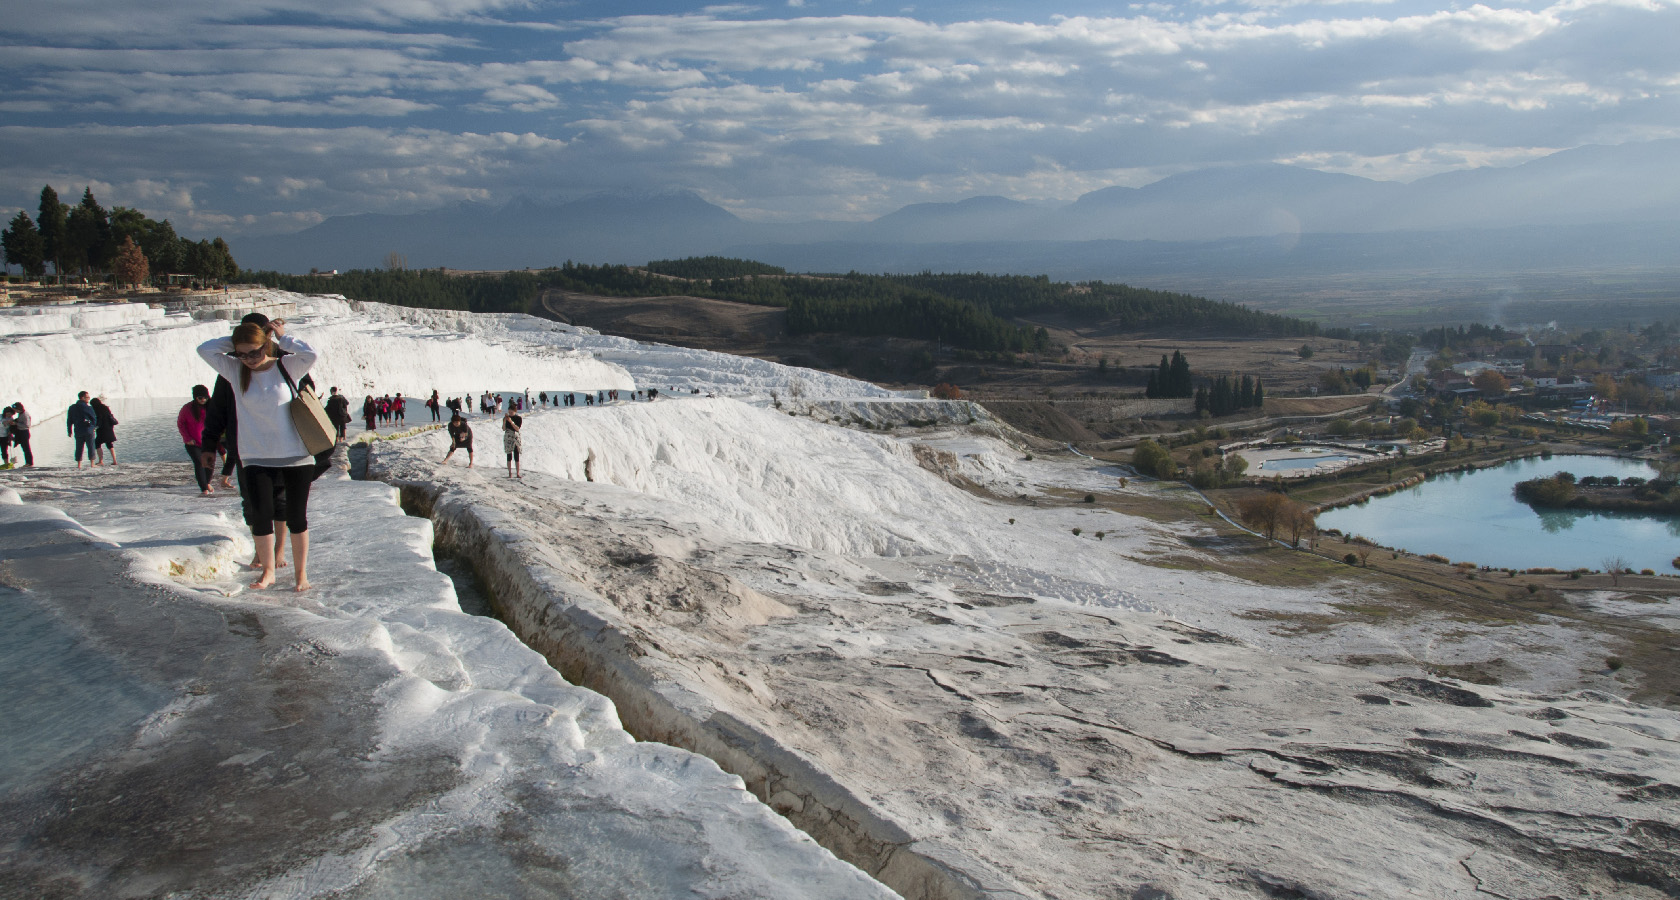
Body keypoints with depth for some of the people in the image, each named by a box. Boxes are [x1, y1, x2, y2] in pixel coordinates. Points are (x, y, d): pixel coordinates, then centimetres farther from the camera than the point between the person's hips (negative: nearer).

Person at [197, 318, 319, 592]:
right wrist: (236, 341, -2)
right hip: (256, 458, 2)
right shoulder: (236, 371, 4)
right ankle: (267, 571, 10)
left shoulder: (286, 367, -3)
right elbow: (205, 349, -3)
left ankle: (301, 572, 17)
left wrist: (282, 338, -9)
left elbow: (311, 355, -21)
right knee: (261, 514, -6)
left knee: (297, 516, 4)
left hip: (297, 456, -2)